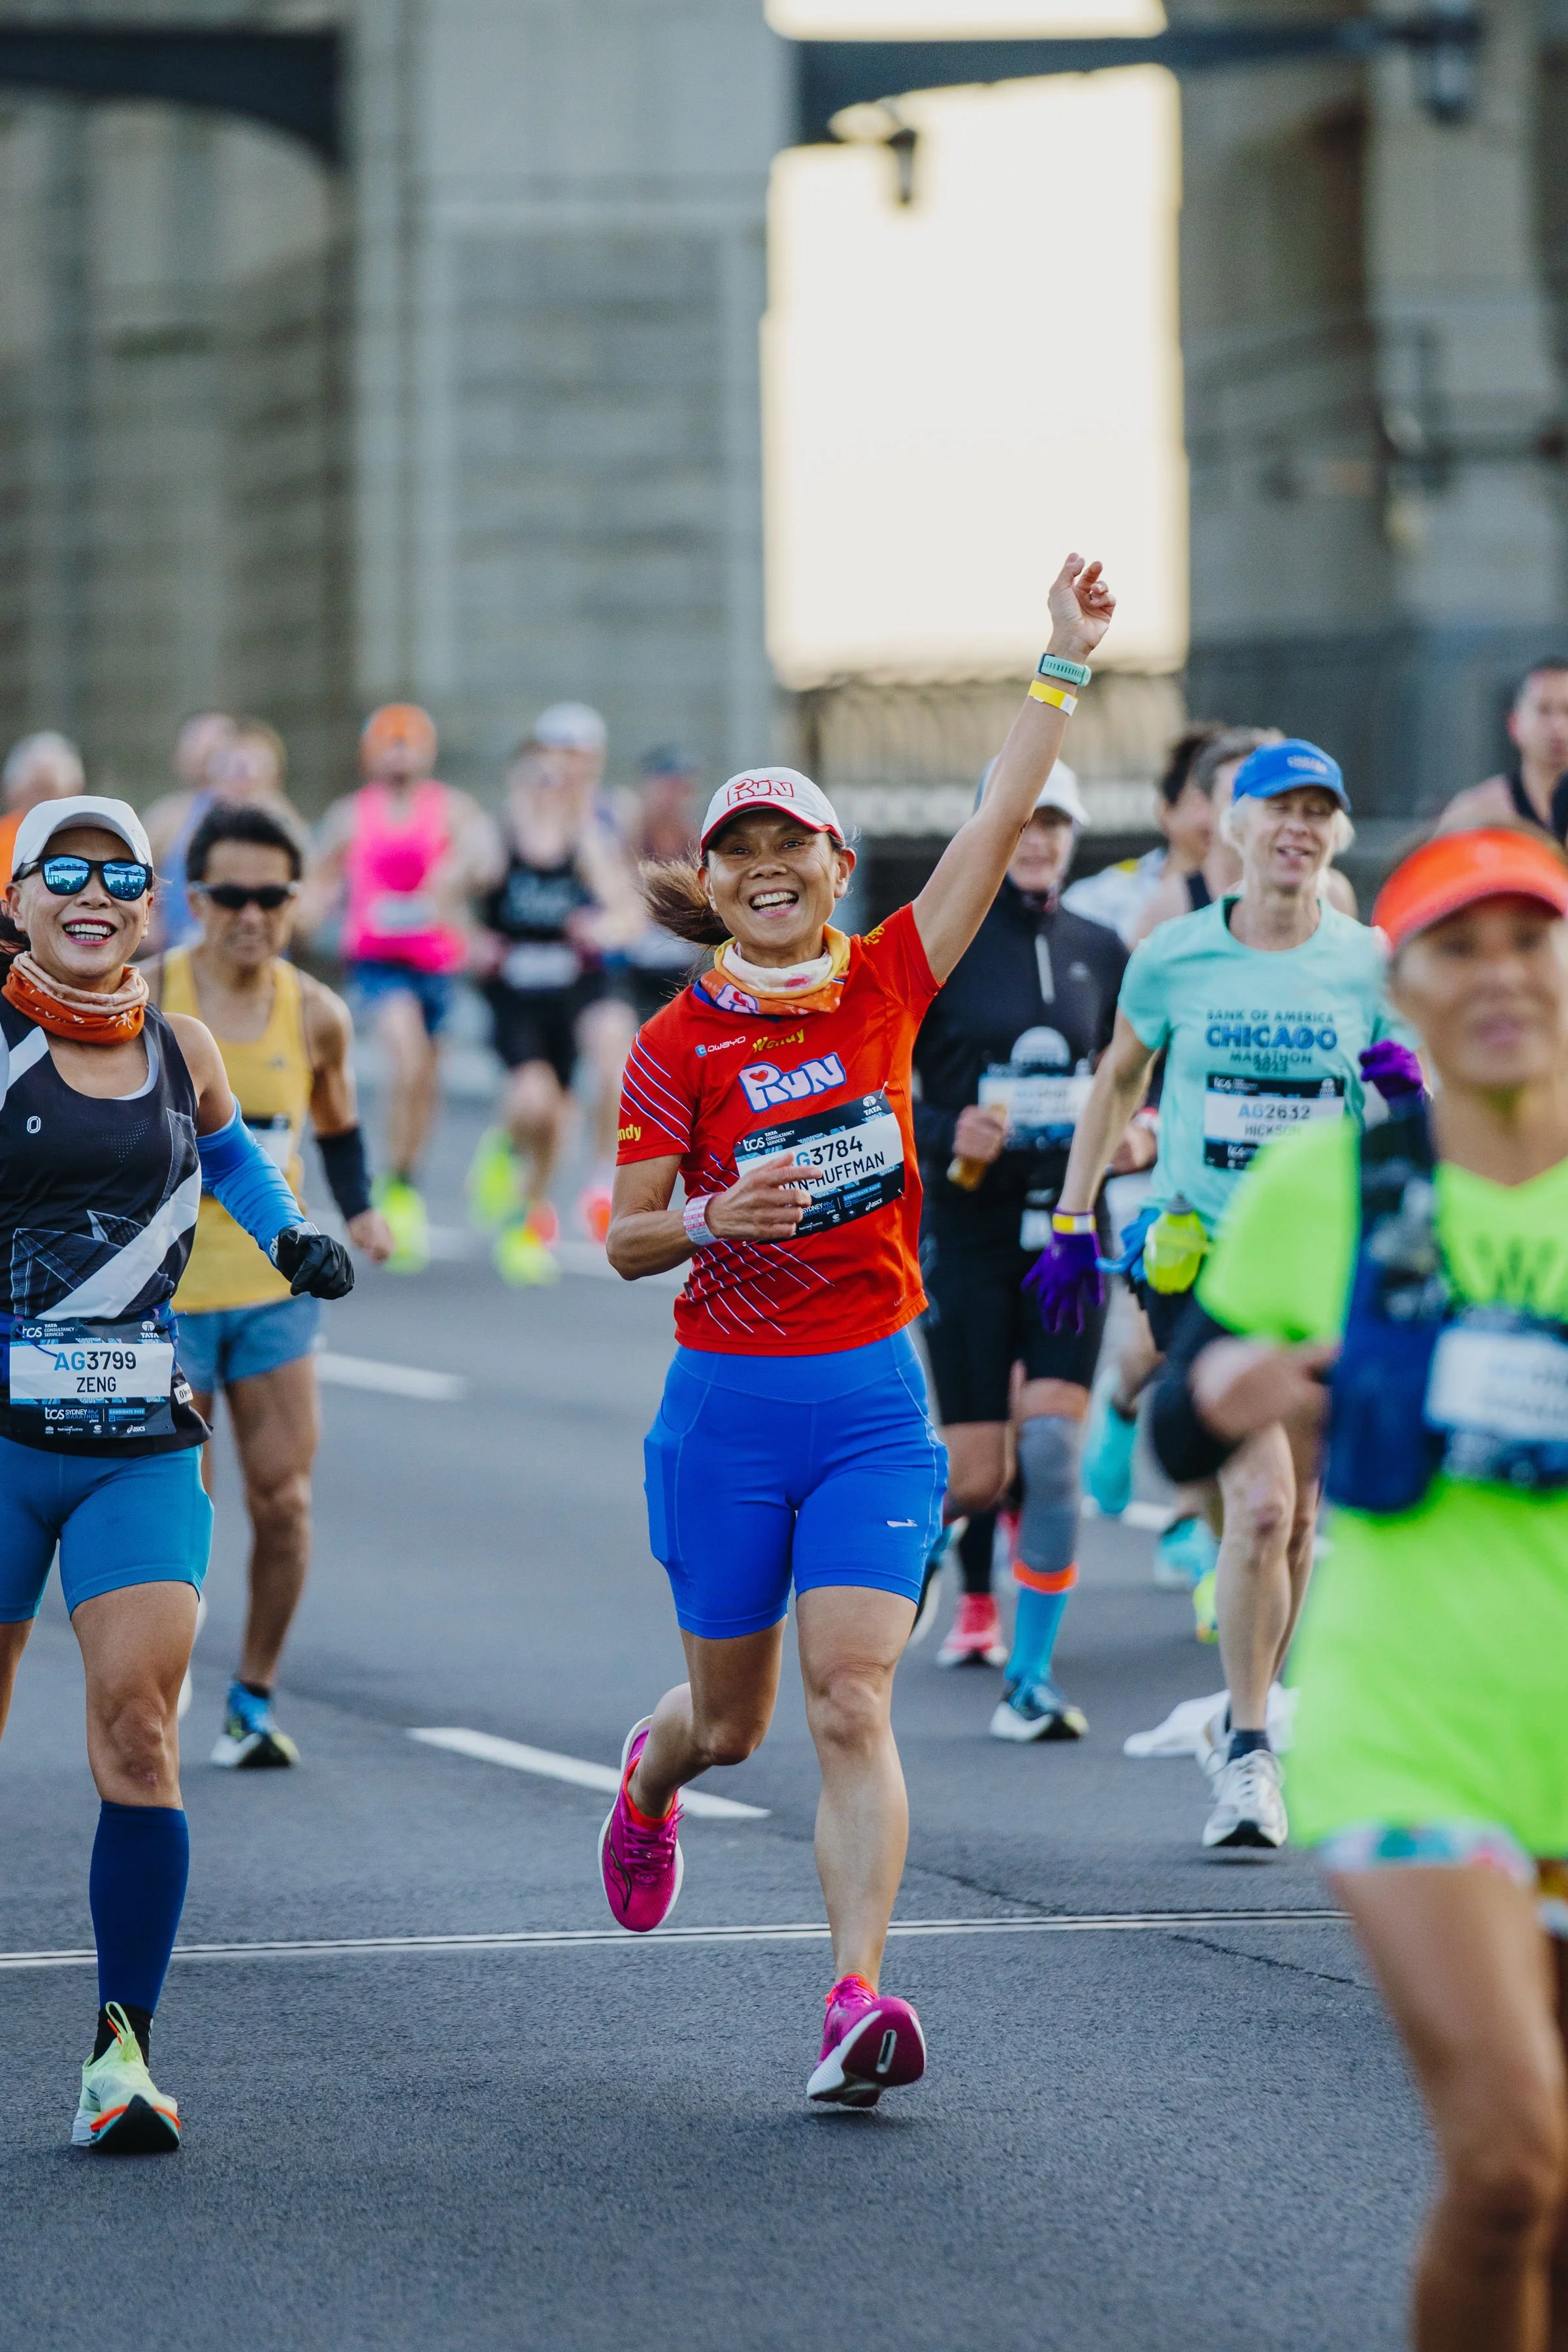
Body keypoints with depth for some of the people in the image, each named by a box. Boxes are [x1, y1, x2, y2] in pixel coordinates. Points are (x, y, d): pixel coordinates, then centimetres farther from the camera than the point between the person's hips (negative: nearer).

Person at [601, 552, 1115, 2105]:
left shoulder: (884, 987, 3)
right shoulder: (678, 1045, -3)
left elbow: (1000, 824, -2)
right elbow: (626, 1241, -2)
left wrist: (1064, 663, -6)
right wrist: (717, 1218, -22)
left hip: (874, 1402, 1)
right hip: (729, 1406, -1)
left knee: (849, 1701, -13)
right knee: (730, 1720, 13)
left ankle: (857, 1998, -20)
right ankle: (649, 1778, 50)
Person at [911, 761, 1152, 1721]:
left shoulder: (1100, 952, 7)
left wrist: (1142, 1134, -1)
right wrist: (947, 1135, -21)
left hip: (1070, 1225, 2)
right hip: (970, 1223, -2)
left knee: (1052, 1445, -12)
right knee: (980, 1473, -3)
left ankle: (1032, 1679, -5)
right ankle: (978, 1595, 33)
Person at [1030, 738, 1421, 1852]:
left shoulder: (1373, 964, 2)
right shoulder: (1176, 955, -1)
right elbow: (1118, 1082, 14)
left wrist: (1412, 1086, -14)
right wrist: (1073, 1223, 11)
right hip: (1202, 1258, -2)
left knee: (1297, 1519, 8)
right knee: (1261, 1500, -17)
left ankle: (1245, 1723, 28)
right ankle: (1249, 1751, -5)